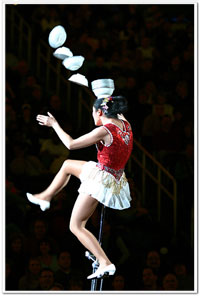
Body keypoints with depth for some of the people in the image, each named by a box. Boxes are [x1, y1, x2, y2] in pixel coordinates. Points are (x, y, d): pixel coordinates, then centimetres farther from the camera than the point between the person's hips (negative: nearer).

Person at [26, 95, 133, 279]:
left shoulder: (104, 131, -23)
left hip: (101, 179, -9)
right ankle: (45, 197, 47)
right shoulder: (125, 125, -3)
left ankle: (105, 263, -11)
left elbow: (71, 144, -15)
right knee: (67, 165, 29)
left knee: (76, 226, -1)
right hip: (116, 180, 9)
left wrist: (54, 124, -4)